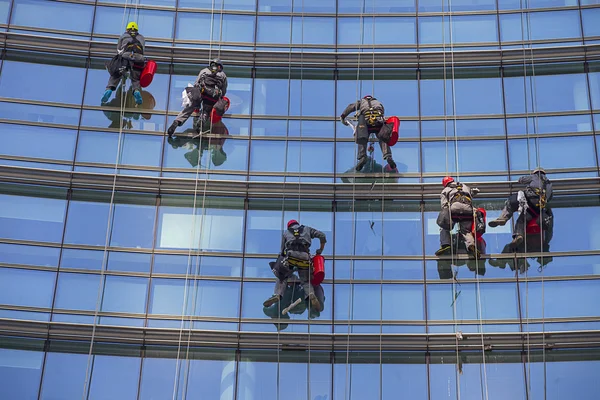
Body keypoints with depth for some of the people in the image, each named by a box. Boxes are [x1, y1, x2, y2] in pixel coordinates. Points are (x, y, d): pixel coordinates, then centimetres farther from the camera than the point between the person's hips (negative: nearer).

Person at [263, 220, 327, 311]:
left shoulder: (286, 232, 30)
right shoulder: (307, 229, 31)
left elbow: (283, 249, 27)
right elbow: (322, 236, 25)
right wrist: (321, 249, 38)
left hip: (290, 255, -1)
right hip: (304, 257, 1)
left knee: (282, 277, 11)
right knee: (306, 281, 9)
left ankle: (277, 295, -17)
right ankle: (311, 294, -23)